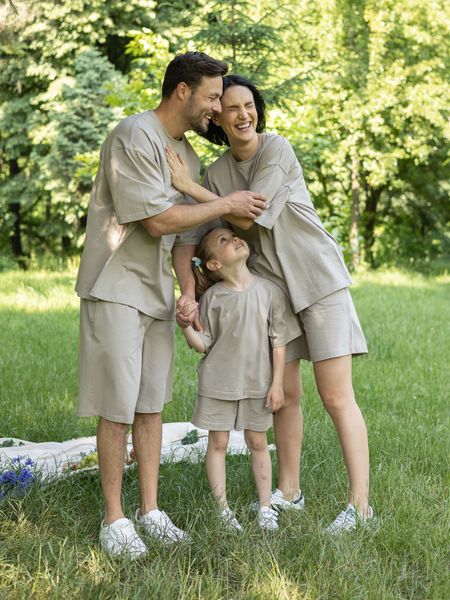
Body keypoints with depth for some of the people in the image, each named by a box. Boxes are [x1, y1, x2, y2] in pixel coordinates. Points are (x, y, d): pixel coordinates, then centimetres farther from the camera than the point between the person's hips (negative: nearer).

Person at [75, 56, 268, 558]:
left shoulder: (187, 154, 12)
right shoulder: (135, 137, -16)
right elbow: (158, 220, -20)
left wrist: (189, 294, 2)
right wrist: (227, 205, -11)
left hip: (157, 292, 8)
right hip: (116, 290, -8)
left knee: (151, 404, 11)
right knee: (117, 408, -3)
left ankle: (150, 510, 19)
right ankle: (113, 517, 7)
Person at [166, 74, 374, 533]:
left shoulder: (277, 150, -13)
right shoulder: (216, 174, 5)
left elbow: (248, 217, -19)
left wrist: (189, 188, -18)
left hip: (317, 280, -6)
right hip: (269, 287, 6)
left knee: (336, 397, -8)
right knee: (284, 393, 11)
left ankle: (359, 504, -6)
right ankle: (288, 492, 24)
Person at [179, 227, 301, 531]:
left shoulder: (269, 290, -5)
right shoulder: (212, 297, -6)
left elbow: (279, 342, -1)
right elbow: (203, 344, -4)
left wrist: (277, 383, -3)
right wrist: (185, 324, -23)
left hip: (257, 383, 1)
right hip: (218, 383, 0)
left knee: (258, 442, 10)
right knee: (218, 442, 5)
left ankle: (265, 505, 21)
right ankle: (221, 507, 15)